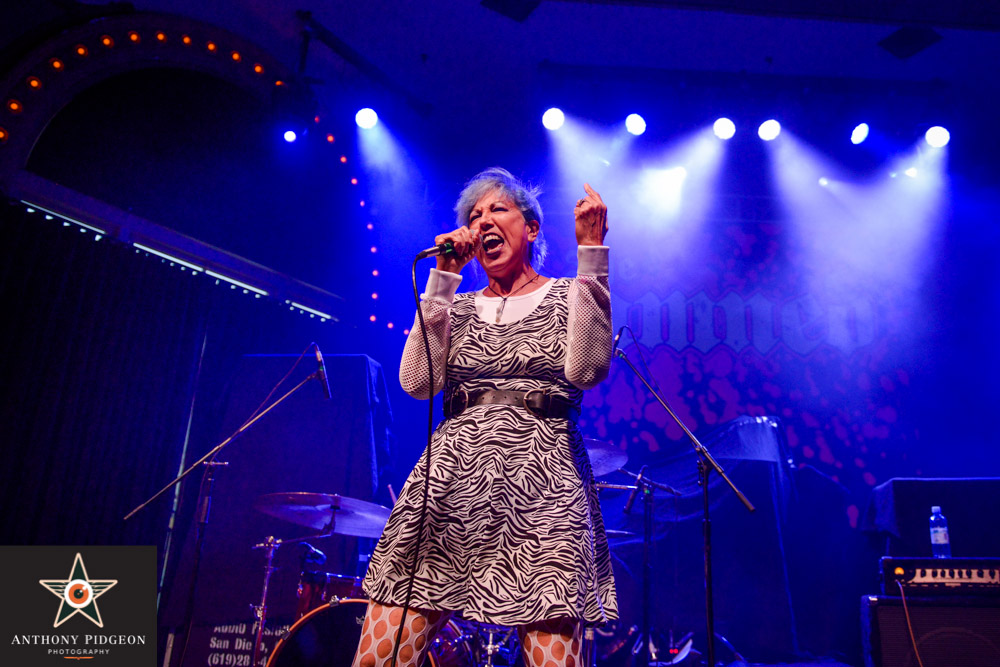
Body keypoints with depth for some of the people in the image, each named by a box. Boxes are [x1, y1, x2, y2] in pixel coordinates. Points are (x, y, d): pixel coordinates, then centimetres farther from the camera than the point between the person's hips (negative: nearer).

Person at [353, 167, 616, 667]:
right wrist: (444, 275, 3)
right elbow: (418, 381, 1)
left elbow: (585, 370, -10)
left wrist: (590, 250, -9)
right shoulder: (458, 307, 19)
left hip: (543, 481, -2)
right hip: (451, 479, 3)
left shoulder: (568, 297, 12)